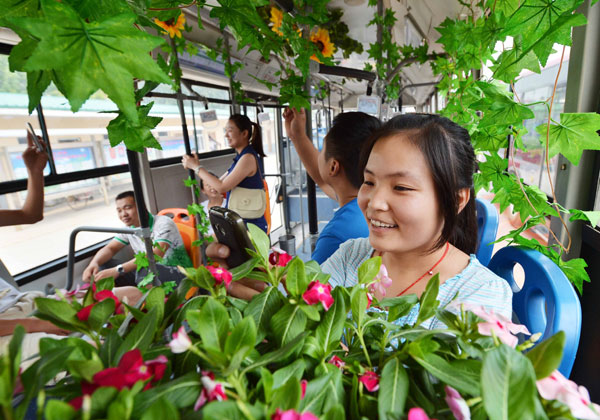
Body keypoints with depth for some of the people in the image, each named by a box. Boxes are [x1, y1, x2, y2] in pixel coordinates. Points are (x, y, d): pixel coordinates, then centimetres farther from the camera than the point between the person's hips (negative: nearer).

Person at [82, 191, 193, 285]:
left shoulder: (163, 223, -16)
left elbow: (155, 255, -29)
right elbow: (110, 248, 12)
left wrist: (118, 270, -38)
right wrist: (94, 263, -13)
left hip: (178, 274, -6)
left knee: (147, 271, -39)